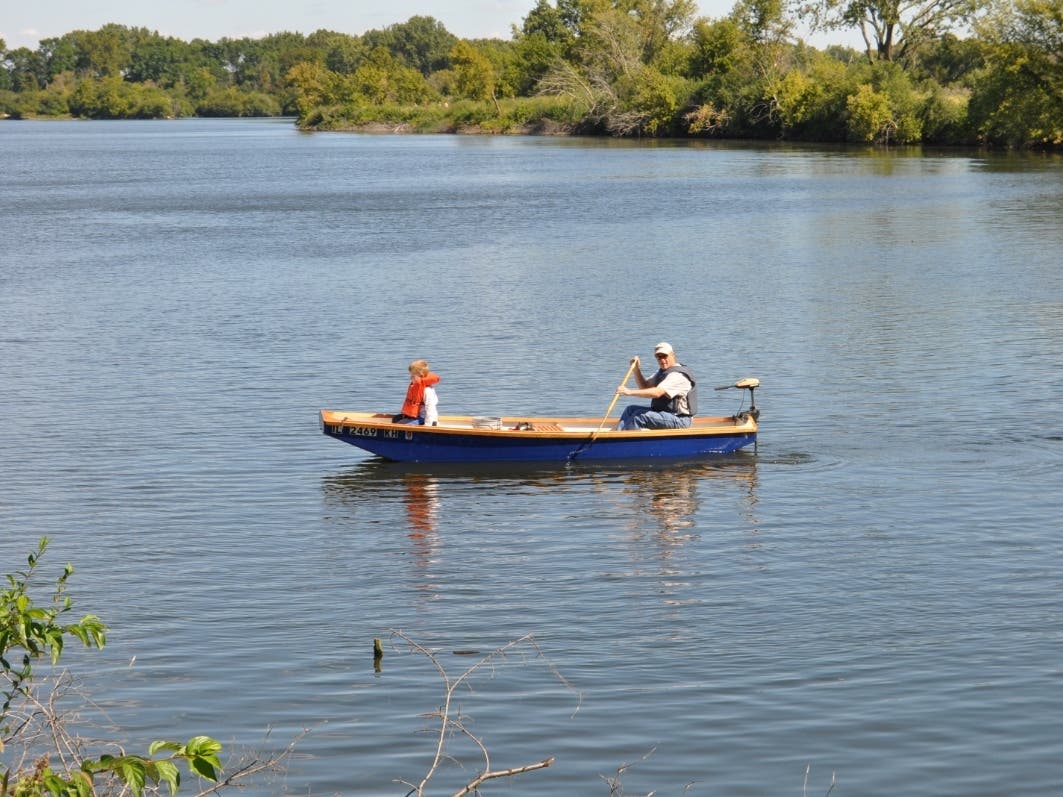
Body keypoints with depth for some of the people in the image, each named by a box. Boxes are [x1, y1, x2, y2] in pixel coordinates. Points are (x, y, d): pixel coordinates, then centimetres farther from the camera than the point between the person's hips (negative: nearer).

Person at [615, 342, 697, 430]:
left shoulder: (678, 375, -19)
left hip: (679, 419, -10)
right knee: (631, 409, 1)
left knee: (640, 416, -25)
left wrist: (630, 392, -35)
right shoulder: (663, 371, 15)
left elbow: (657, 393, -31)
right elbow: (644, 387, 15)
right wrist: (636, 369, -2)